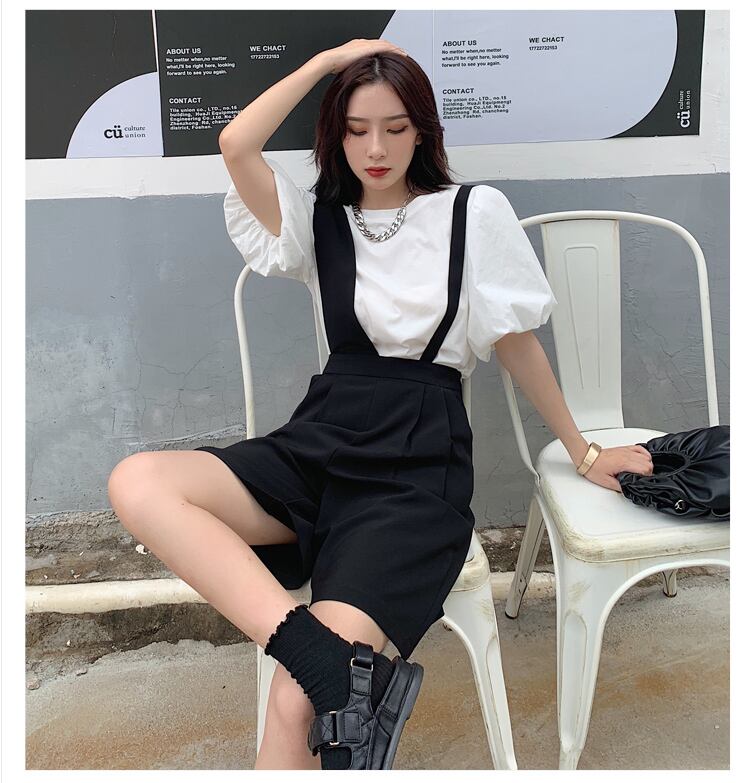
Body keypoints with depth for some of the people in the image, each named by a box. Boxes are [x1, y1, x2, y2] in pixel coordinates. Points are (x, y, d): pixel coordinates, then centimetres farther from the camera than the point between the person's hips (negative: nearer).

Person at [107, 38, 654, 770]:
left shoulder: (474, 212, 8)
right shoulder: (318, 217, 14)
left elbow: (517, 342, 13)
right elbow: (235, 145, -2)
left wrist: (584, 452, 17)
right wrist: (331, 57, 8)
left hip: (419, 460, -4)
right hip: (322, 441, 4)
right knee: (137, 483, -27)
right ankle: (347, 668, -34)